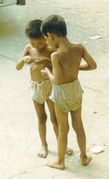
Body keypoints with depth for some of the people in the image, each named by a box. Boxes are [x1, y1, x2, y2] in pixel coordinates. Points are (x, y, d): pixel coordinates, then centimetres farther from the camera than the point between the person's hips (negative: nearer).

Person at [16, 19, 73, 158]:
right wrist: (24, 59, -28)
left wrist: (48, 62, -35)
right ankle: (44, 144, 32)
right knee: (41, 118, 15)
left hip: (51, 85, -2)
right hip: (36, 87, 2)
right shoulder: (28, 49, -5)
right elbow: (18, 67, -7)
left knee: (55, 118, 7)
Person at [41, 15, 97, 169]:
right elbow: (93, 65, -4)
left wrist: (47, 72, -8)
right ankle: (84, 157, 37)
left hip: (61, 94, -5)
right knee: (78, 125, 22)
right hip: (76, 89, 5)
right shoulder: (79, 47, -13)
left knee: (63, 129, 12)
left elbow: (57, 80, -27)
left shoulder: (56, 55, -28)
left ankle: (60, 162, 31)